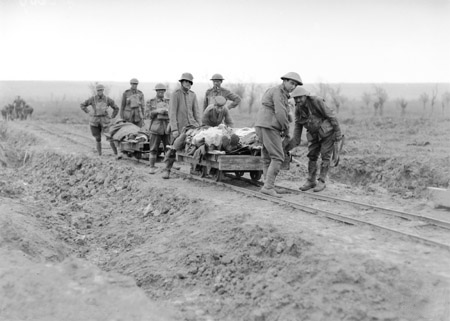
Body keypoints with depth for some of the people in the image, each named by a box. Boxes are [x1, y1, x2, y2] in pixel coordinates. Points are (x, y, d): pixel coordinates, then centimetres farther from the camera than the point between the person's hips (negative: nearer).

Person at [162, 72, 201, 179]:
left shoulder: (192, 95, 8)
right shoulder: (176, 94, -8)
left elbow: (196, 111, 10)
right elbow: (172, 112, -12)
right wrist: (174, 129, -18)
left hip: (191, 123, 4)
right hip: (179, 125, -4)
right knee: (173, 148, -3)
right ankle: (167, 169, 15)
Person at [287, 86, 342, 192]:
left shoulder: (316, 101, -26)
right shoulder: (298, 110, -8)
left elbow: (331, 115, -20)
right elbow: (298, 126, 2)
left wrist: (338, 132, -18)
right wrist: (294, 142, -6)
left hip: (327, 131, -6)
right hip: (314, 134, 6)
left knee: (325, 156, -3)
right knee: (312, 156, 4)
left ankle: (321, 182, 5)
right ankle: (311, 181, 13)